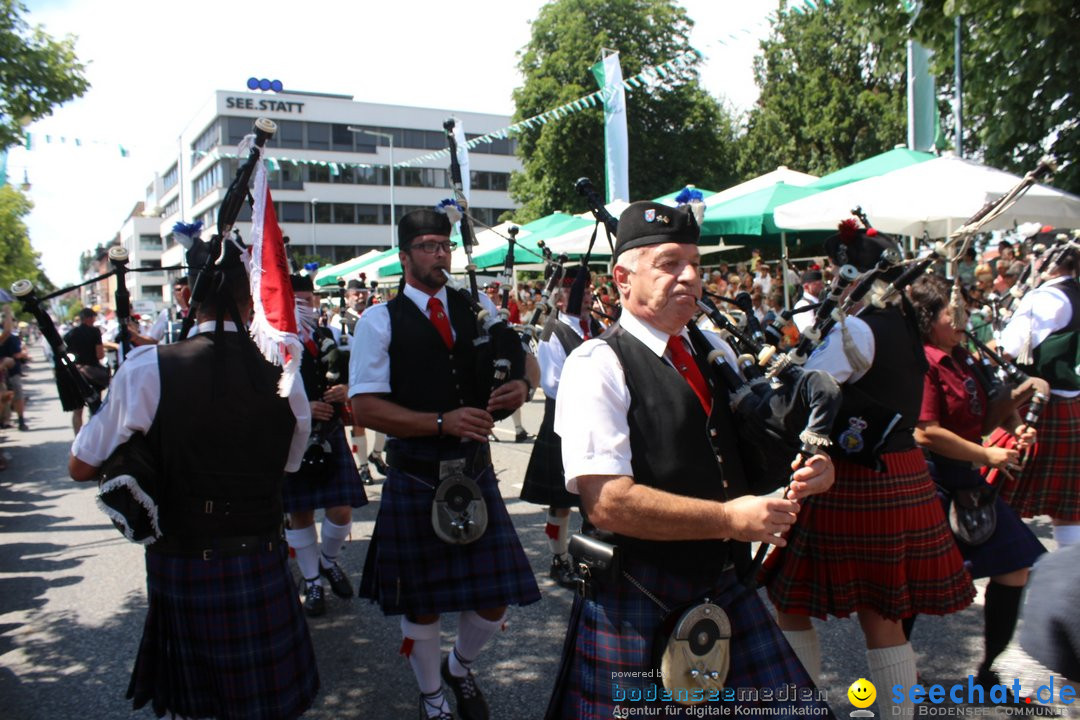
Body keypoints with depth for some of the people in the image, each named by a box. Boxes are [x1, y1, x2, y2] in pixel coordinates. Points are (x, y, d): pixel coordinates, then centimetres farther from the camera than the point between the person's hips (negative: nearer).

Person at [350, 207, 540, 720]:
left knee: (494, 599, 8)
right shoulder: (380, 321, -5)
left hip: (476, 472, 3)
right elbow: (366, 407, -13)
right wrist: (442, 422, -21)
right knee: (421, 602, 12)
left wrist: (520, 385, -12)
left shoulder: (477, 307, 6)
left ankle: (460, 669, 42)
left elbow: (523, 360, 12)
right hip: (416, 479, -3)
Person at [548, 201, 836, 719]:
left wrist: (810, 470, -2)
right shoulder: (596, 366, -13)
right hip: (639, 605, -6)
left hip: (729, 591, 7)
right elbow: (607, 502, -23)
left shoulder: (714, 351, 10)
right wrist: (729, 519, -20)